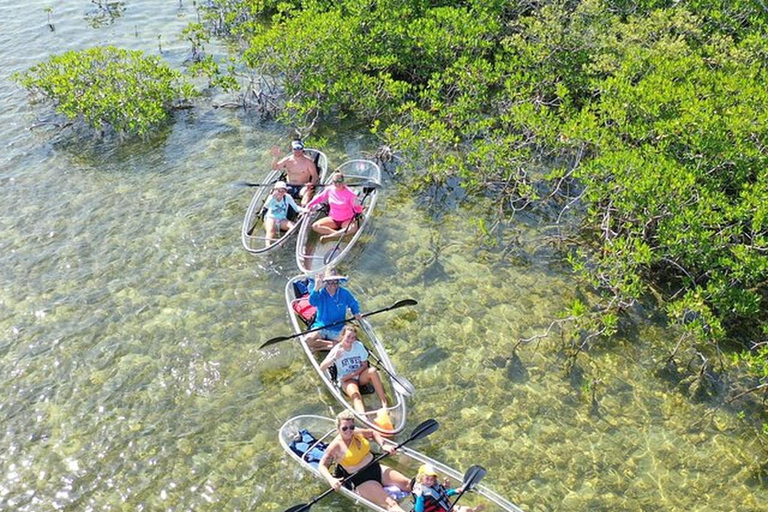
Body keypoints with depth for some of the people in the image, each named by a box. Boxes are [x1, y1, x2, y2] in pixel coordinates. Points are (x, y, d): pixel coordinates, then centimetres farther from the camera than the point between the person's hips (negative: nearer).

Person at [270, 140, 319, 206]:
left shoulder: (308, 161, -1)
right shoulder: (287, 160, 8)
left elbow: (315, 176, -3)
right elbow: (275, 167, 0)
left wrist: (311, 184, -24)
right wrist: (276, 157, -19)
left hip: (303, 187, -3)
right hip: (289, 187, 3)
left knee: (308, 191, -36)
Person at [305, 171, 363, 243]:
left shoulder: (349, 193, -16)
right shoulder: (329, 190, -4)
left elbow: (359, 210, -15)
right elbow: (319, 198, 13)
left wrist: (356, 205, -38)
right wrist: (308, 205, 5)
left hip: (347, 220, -4)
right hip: (333, 219, 4)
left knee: (353, 228, -38)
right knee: (315, 226, -18)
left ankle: (329, 236, -27)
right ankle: (340, 234, -24)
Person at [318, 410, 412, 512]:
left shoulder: (358, 433, 3)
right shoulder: (336, 446, -13)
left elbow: (373, 433, 22)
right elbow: (322, 466, -11)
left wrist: (383, 445, 6)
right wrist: (331, 479, -29)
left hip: (377, 469, 8)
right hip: (361, 481, -7)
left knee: (407, 484, -7)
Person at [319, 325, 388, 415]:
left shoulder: (359, 345, -5)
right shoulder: (337, 349, -11)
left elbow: (364, 365, -1)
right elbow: (322, 368, -19)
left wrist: (352, 374, -16)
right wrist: (334, 358, -37)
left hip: (360, 376, 3)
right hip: (346, 380, -3)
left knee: (372, 370, -30)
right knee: (355, 394, -34)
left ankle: (384, 404, -31)